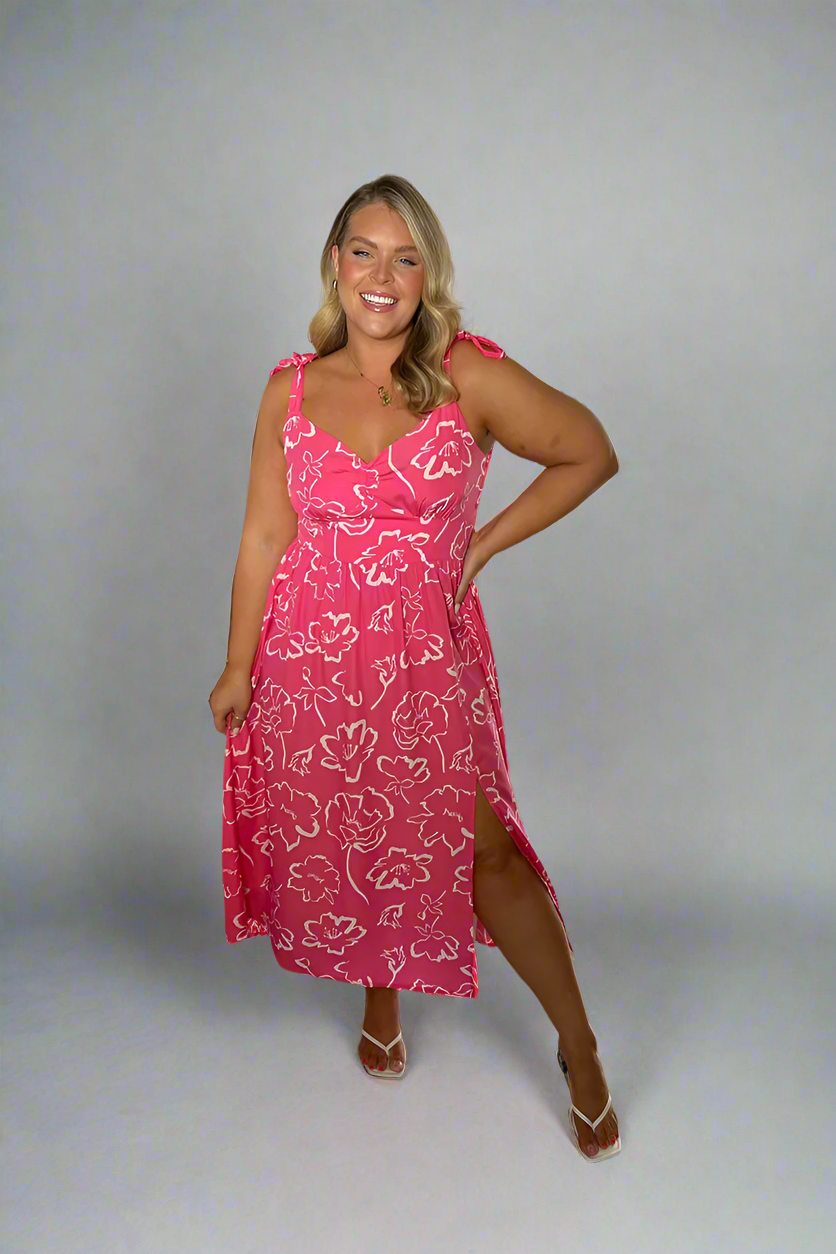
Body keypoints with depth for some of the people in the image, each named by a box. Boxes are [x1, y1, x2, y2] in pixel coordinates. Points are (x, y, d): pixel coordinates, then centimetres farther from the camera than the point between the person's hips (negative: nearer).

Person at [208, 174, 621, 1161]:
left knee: (477, 848, -5)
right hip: (310, 651, 3)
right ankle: (380, 1001, 43)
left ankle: (579, 1046, 17)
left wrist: (485, 544, -3)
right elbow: (266, 536, 4)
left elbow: (591, 456, 1)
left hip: (427, 649, -3)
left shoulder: (469, 375, -7)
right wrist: (237, 666, 7)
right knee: (340, 836, 14)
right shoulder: (291, 389, 1)